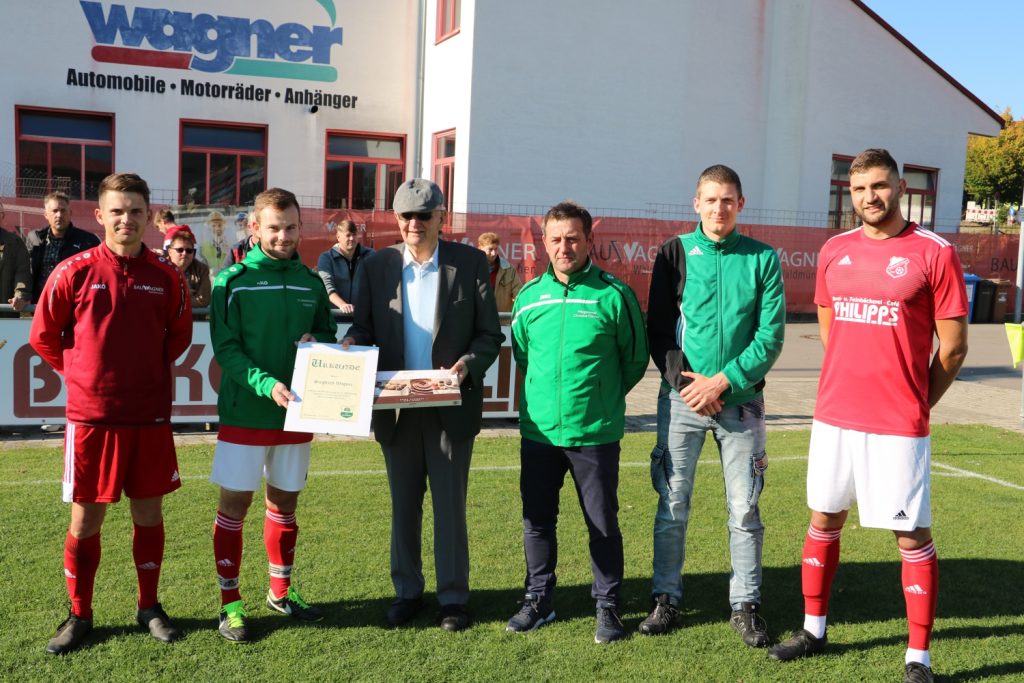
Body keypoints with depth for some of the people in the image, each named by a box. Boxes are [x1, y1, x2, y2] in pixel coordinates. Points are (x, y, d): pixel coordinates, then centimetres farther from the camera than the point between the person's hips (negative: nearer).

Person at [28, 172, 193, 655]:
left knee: (149, 514, 10)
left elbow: (179, 335, 16)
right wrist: (85, 372, 7)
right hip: (90, 418, -1)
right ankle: (79, 615, 23)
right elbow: (43, 336, 5)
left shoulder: (166, 277, 0)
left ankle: (149, 606, 26)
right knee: (85, 520, 6)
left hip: (150, 418, 2)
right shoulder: (73, 272, -6)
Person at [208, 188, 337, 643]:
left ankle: (281, 591, 30)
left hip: (297, 412, 4)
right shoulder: (233, 281, -6)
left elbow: (329, 336, 14)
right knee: (235, 503, 3)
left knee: (285, 502, 14)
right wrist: (267, 384, -25)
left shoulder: (312, 284, 6)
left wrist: (317, 343, -9)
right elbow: (226, 348, -11)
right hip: (244, 412, -4)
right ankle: (230, 602, 16)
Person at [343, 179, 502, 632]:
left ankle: (453, 597, 20)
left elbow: (490, 334, -2)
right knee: (403, 505, 14)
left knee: (450, 505, 6)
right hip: (395, 406, 2)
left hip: (451, 405, -2)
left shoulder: (470, 263, -2)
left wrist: (469, 364, -21)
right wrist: (351, 345, -18)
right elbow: (363, 328, 4)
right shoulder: (376, 266, 4)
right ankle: (407, 592, 29)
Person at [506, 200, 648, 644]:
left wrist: (604, 396, 8)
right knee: (537, 520, 13)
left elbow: (635, 358, 3)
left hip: (596, 435, -3)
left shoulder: (614, 294, -7)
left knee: (603, 524, 6)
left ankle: (608, 606, 23)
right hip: (538, 431, 4)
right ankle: (539, 600, 30)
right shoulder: (529, 296, 4)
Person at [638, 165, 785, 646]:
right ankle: (666, 597, 21)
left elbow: (771, 336, -4)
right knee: (673, 504, 6)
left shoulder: (763, 259, 2)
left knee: (745, 508, 6)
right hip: (682, 400, 0)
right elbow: (658, 330, 1)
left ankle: (745, 605, 19)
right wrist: (686, 382, -11)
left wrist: (721, 381, -13)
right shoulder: (675, 254, 3)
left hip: (741, 401, 0)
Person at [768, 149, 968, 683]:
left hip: (899, 427, -5)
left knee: (913, 537, 2)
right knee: (823, 521, 14)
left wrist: (911, 403, 3)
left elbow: (953, 346, -4)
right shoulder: (834, 252, 7)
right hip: (834, 417, 5)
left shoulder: (935, 253, -7)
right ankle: (814, 630, 30)